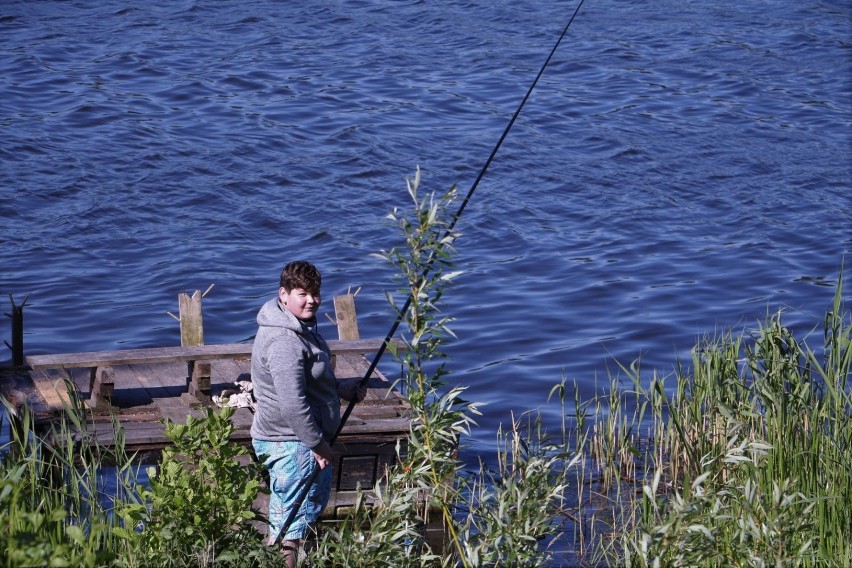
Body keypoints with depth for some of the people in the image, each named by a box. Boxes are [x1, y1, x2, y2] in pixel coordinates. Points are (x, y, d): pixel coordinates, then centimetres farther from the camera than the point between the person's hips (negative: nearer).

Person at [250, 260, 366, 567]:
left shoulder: (302, 327, 10)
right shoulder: (284, 342, -25)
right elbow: (292, 403, -29)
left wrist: (340, 388, 10)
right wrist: (318, 444, -21)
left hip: (296, 440, 11)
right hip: (292, 442, -11)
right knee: (296, 519, -4)